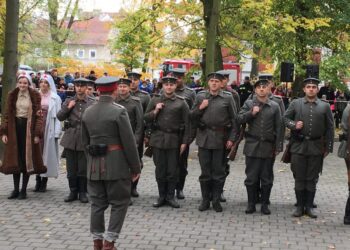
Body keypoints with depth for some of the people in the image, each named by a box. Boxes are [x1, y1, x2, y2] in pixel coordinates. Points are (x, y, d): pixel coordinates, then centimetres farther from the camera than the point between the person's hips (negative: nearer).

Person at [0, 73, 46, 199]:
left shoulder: (35, 96, -3)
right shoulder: (12, 95, 4)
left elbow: (39, 115, -6)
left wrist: (37, 134, -14)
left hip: (29, 129, -3)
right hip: (14, 128, 3)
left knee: (27, 159, 1)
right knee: (15, 159, 6)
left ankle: (24, 190, 10)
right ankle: (16, 189, 15)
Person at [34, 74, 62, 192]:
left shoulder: (55, 98, 1)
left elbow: (57, 116, -4)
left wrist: (56, 133, -10)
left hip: (49, 129, -2)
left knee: (47, 153, 1)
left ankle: (44, 181, 9)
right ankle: (38, 180, 11)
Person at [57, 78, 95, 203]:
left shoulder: (92, 103, 3)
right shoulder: (69, 101, 9)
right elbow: (60, 117, 6)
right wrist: (67, 108, -9)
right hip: (70, 139, 2)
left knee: (83, 168, 2)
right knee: (71, 168, 8)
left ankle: (82, 192, 15)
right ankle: (73, 192, 19)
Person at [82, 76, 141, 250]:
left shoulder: (87, 112, 6)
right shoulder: (119, 111, -13)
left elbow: (85, 141, 14)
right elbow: (129, 143, -13)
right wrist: (136, 167, -5)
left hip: (94, 165, 6)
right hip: (116, 165, -6)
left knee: (97, 203, 12)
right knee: (119, 203, 4)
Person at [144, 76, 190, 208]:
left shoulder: (181, 102, 2)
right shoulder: (155, 100, 7)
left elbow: (186, 123, 1)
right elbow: (146, 118, 8)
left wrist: (185, 142, -4)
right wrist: (155, 111, -10)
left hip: (174, 140, -1)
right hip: (158, 139, 1)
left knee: (173, 170, 3)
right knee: (160, 170, 7)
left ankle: (170, 196, 15)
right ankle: (162, 196, 18)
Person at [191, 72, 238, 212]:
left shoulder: (228, 98, 2)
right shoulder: (200, 97, 7)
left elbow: (234, 120, 2)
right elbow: (193, 117, 10)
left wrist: (231, 138, -5)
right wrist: (200, 108, -8)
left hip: (220, 139, -1)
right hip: (204, 138, 2)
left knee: (219, 172, 5)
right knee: (205, 172, 7)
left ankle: (216, 200, 15)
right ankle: (205, 200, 17)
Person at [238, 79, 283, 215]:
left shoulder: (275, 106, 5)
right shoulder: (249, 104, 6)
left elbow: (279, 128, 5)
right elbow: (239, 119, -2)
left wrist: (278, 147, 1)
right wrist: (251, 113, -16)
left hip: (268, 147, 0)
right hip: (252, 146, 0)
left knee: (267, 178, 6)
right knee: (251, 177, 4)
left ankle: (265, 204, 16)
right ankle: (251, 204, 13)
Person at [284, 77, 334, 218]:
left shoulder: (325, 106, 5)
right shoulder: (295, 103, 4)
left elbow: (329, 128, 6)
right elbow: (285, 118, 9)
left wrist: (328, 147, 3)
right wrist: (294, 125, -12)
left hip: (316, 147, 0)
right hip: (299, 146, 0)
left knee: (312, 179, 6)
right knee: (299, 178, 6)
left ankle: (309, 206, 16)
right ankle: (300, 206, 15)